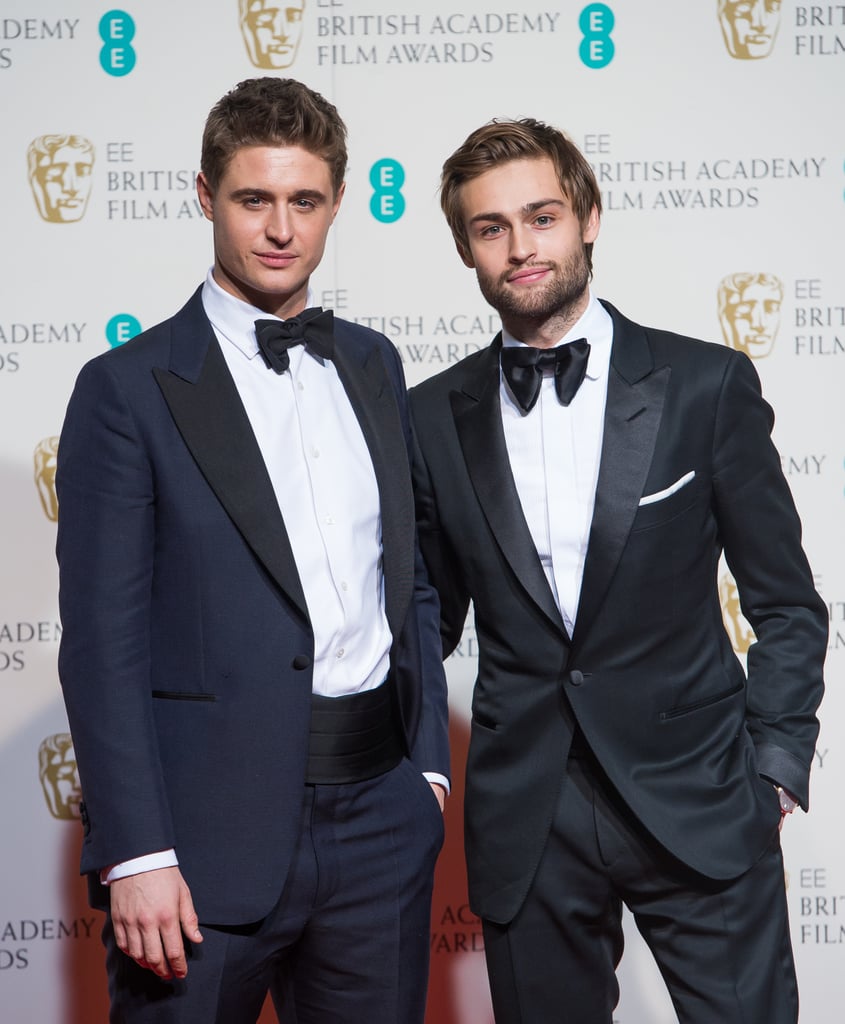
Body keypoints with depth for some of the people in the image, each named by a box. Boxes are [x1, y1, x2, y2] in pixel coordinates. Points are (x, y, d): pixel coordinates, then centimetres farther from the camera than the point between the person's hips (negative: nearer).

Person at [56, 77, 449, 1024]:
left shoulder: (372, 366, 10)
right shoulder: (128, 388, -6)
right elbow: (102, 641, -10)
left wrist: (428, 762, 9)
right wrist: (134, 855, -14)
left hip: (381, 818, 5)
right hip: (213, 835, -4)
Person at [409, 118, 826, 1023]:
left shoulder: (707, 386, -3)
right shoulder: (435, 417, 3)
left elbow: (787, 603, 2)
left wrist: (774, 764, -4)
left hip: (697, 806, -1)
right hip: (523, 819, 2)